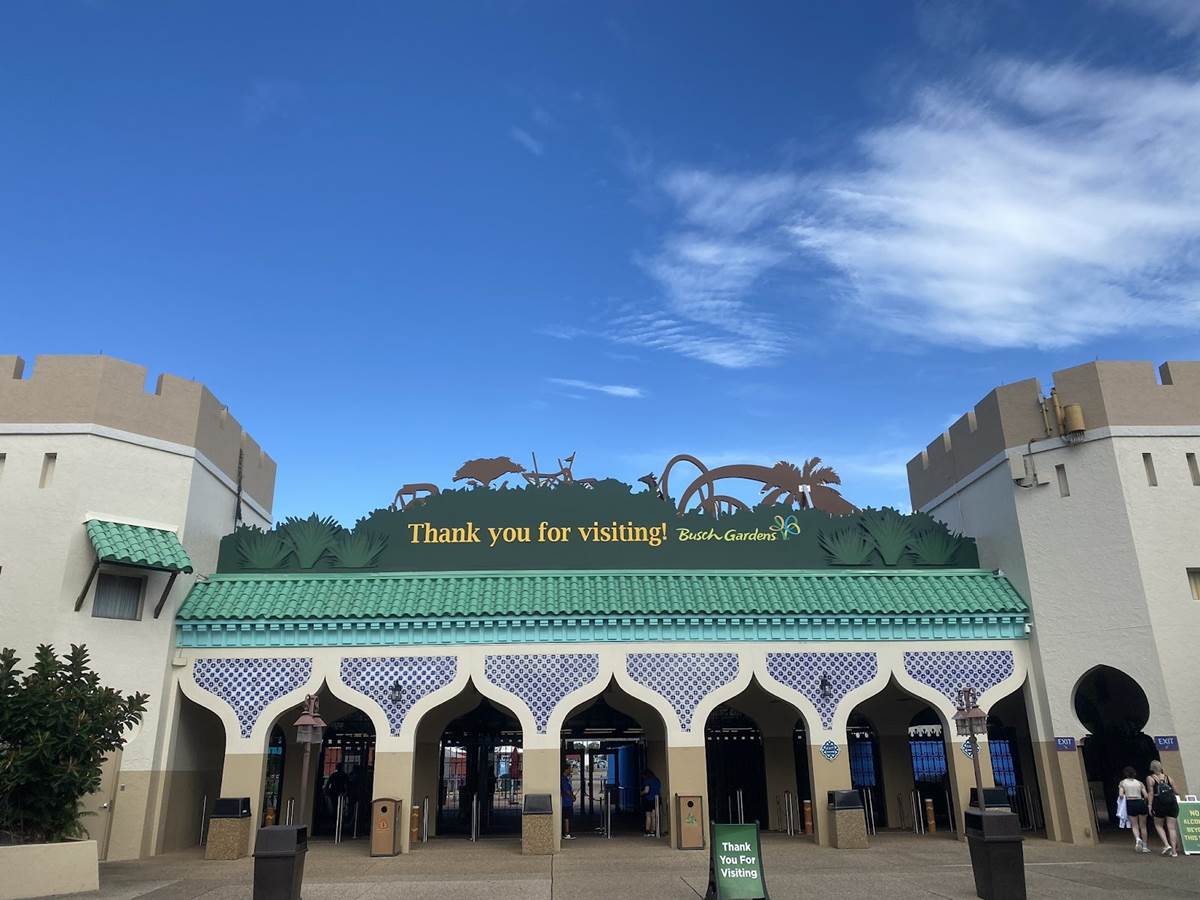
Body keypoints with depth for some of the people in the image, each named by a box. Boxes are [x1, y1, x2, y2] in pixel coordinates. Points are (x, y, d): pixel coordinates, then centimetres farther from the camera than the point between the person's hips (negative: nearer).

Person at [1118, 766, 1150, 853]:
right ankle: (1144, 846, 17)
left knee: (1135, 826, 7)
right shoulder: (1140, 783, 10)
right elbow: (1146, 796, 0)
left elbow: (1120, 795, -5)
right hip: (1140, 803, 2)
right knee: (1143, 826, 14)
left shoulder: (1122, 782, 6)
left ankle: (1138, 839, -22)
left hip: (1130, 804, -2)